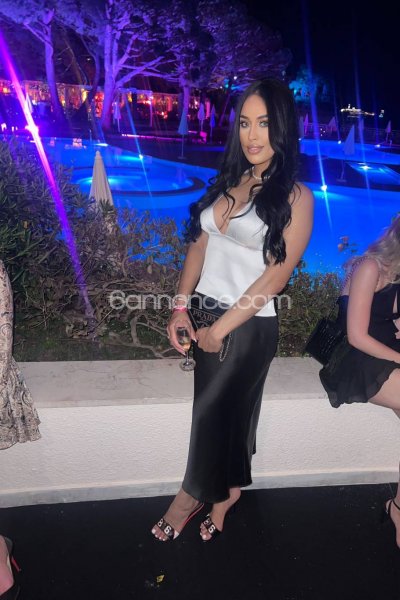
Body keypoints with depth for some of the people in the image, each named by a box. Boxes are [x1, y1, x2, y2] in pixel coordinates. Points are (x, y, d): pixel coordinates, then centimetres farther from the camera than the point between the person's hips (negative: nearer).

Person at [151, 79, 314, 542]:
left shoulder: (295, 197, -9)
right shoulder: (227, 182, 8)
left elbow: (275, 277, -15)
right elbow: (199, 245, 6)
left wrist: (219, 329, -14)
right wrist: (181, 307, -5)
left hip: (247, 326, -5)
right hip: (203, 315, 5)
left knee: (212, 412, 7)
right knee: (227, 410, 17)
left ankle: (194, 494, 32)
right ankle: (226, 492, 39)